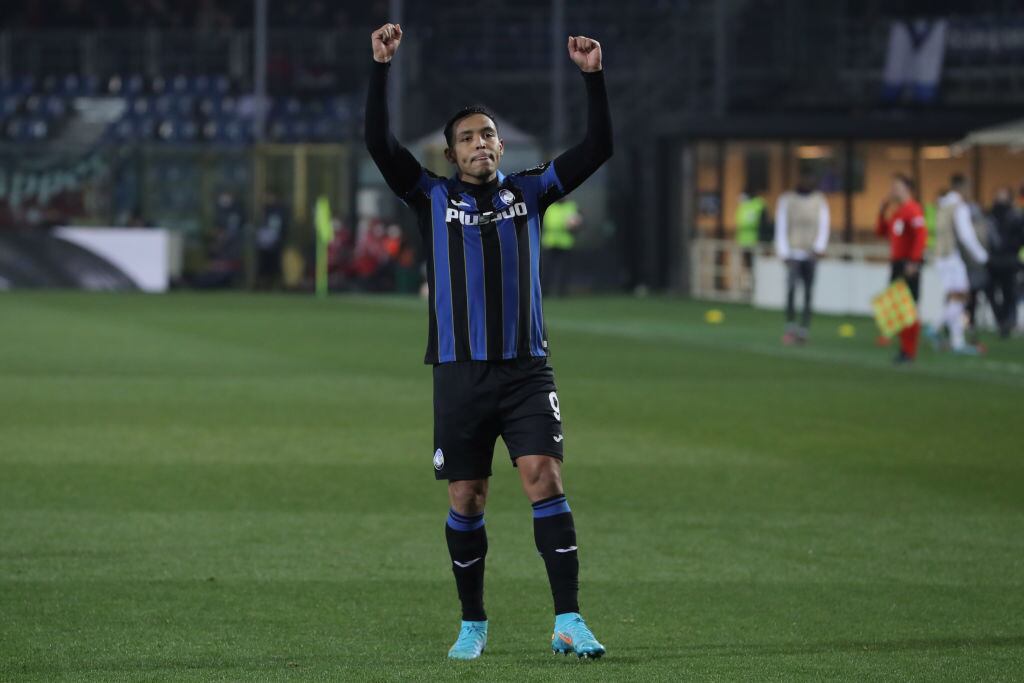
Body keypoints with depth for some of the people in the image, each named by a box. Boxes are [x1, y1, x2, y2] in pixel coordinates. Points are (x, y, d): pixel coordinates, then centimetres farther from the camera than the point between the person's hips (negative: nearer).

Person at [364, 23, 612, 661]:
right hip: (461, 370, 0)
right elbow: (379, 143, -5)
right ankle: (473, 624, 19)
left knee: (545, 480, -13)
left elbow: (597, 149, 5)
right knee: (466, 499, 5)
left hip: (527, 368, 0)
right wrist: (381, 68, -13)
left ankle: (569, 621, -16)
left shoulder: (528, 192, 10)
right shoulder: (433, 198, 7)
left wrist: (594, 77, -6)